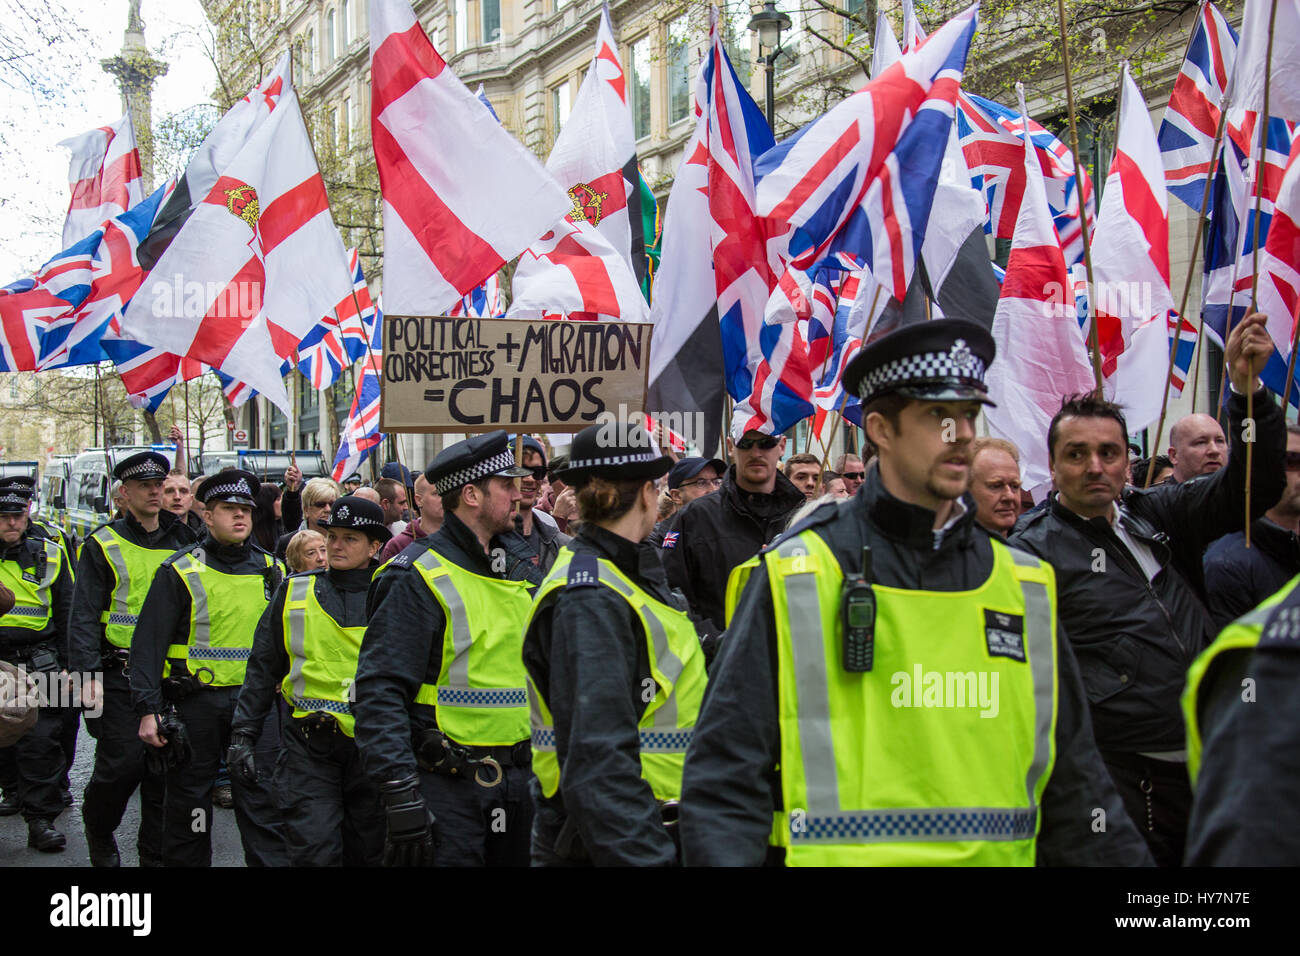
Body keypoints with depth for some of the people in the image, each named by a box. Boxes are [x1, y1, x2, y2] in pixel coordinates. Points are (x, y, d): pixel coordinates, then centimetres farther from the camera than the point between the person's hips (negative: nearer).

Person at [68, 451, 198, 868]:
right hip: (121, 673, -4)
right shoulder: (104, 545, 0)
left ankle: (156, 853, 17)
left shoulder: (180, 543, 13)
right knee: (123, 763, -6)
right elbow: (84, 615, -6)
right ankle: (98, 830, 22)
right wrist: (86, 673, -16)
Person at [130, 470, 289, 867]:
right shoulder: (180, 570, -2)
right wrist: (148, 710, -11)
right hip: (196, 699, -2)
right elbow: (148, 644, -5)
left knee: (262, 802, 0)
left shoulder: (270, 570, 8)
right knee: (188, 798, 9)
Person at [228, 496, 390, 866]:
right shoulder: (294, 592, 6)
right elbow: (263, 669, 11)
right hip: (310, 748, 0)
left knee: (368, 852, 10)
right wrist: (242, 735, 5)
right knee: (314, 852, -9)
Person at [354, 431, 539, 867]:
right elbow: (380, 692, -19)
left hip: (518, 777, 7)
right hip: (448, 783, -7)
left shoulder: (520, 571, 12)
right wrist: (401, 795, -25)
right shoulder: (418, 579, -13)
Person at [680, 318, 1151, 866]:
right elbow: (725, 781, -9)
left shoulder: (1024, 587, 7)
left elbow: (1073, 784, 11)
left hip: (998, 856, 4)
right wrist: (724, 852, -22)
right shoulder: (793, 579, -7)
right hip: (843, 853, -4)